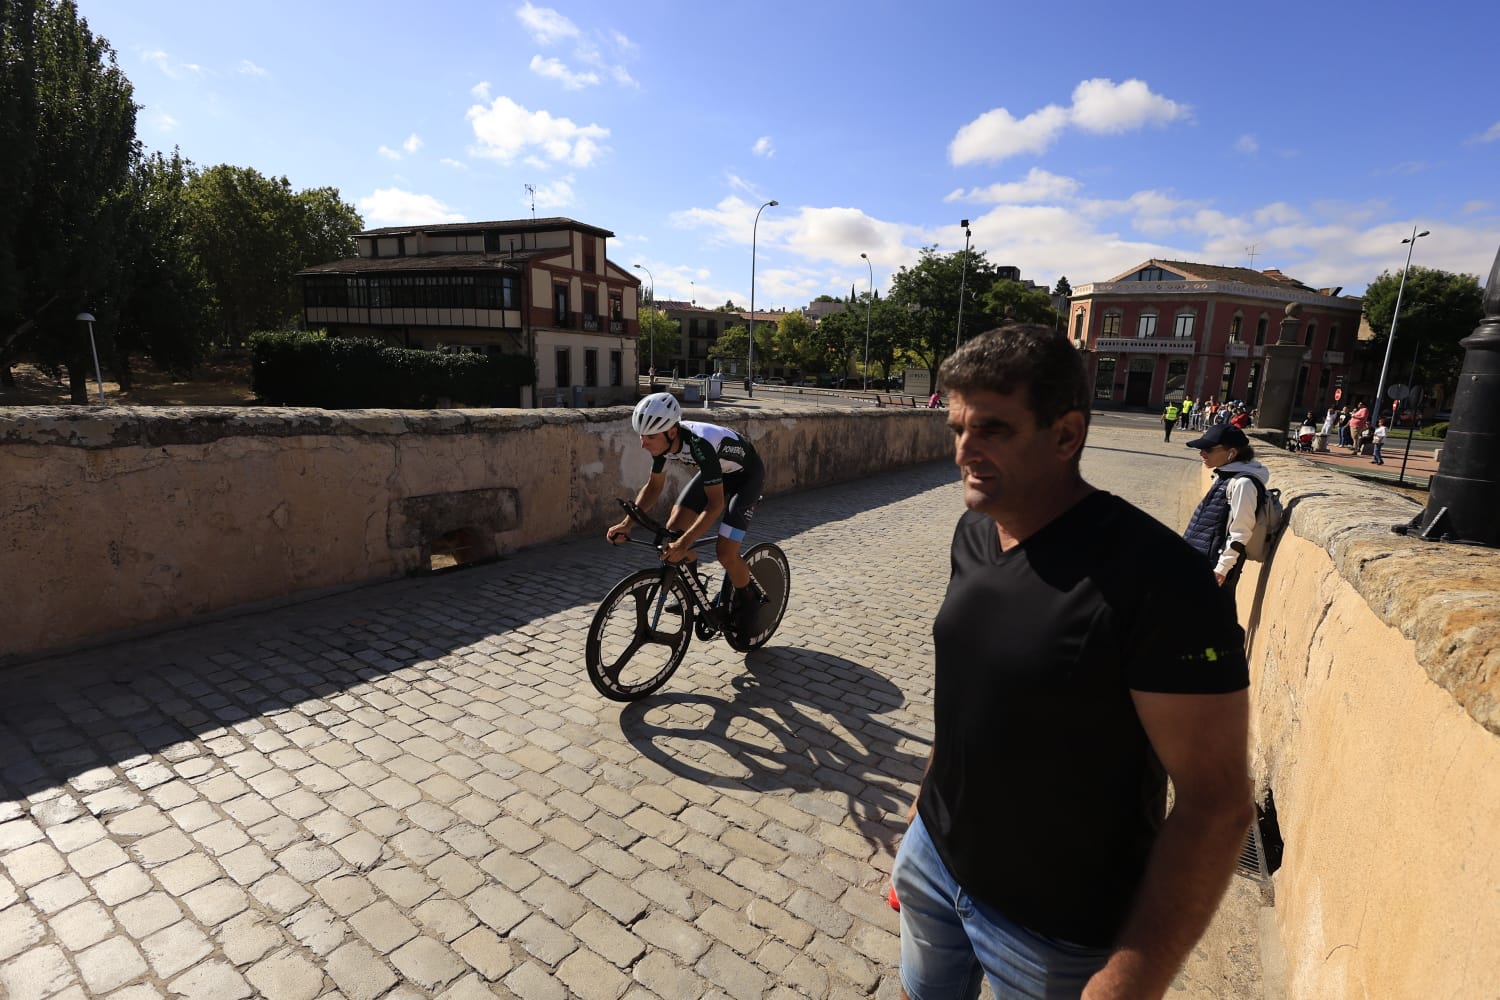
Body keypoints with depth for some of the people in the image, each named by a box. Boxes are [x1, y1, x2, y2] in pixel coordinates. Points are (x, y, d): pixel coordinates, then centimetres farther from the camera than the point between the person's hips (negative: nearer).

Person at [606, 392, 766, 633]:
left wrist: (684, 543, -46)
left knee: (725, 552, -17)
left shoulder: (700, 444, -40)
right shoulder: (663, 441, -19)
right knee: (673, 531, -7)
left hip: (746, 475, -7)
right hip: (716, 471, 7)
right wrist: (626, 524, -17)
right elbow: (653, 486, -5)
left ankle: (747, 602, 11)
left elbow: (715, 504, -38)